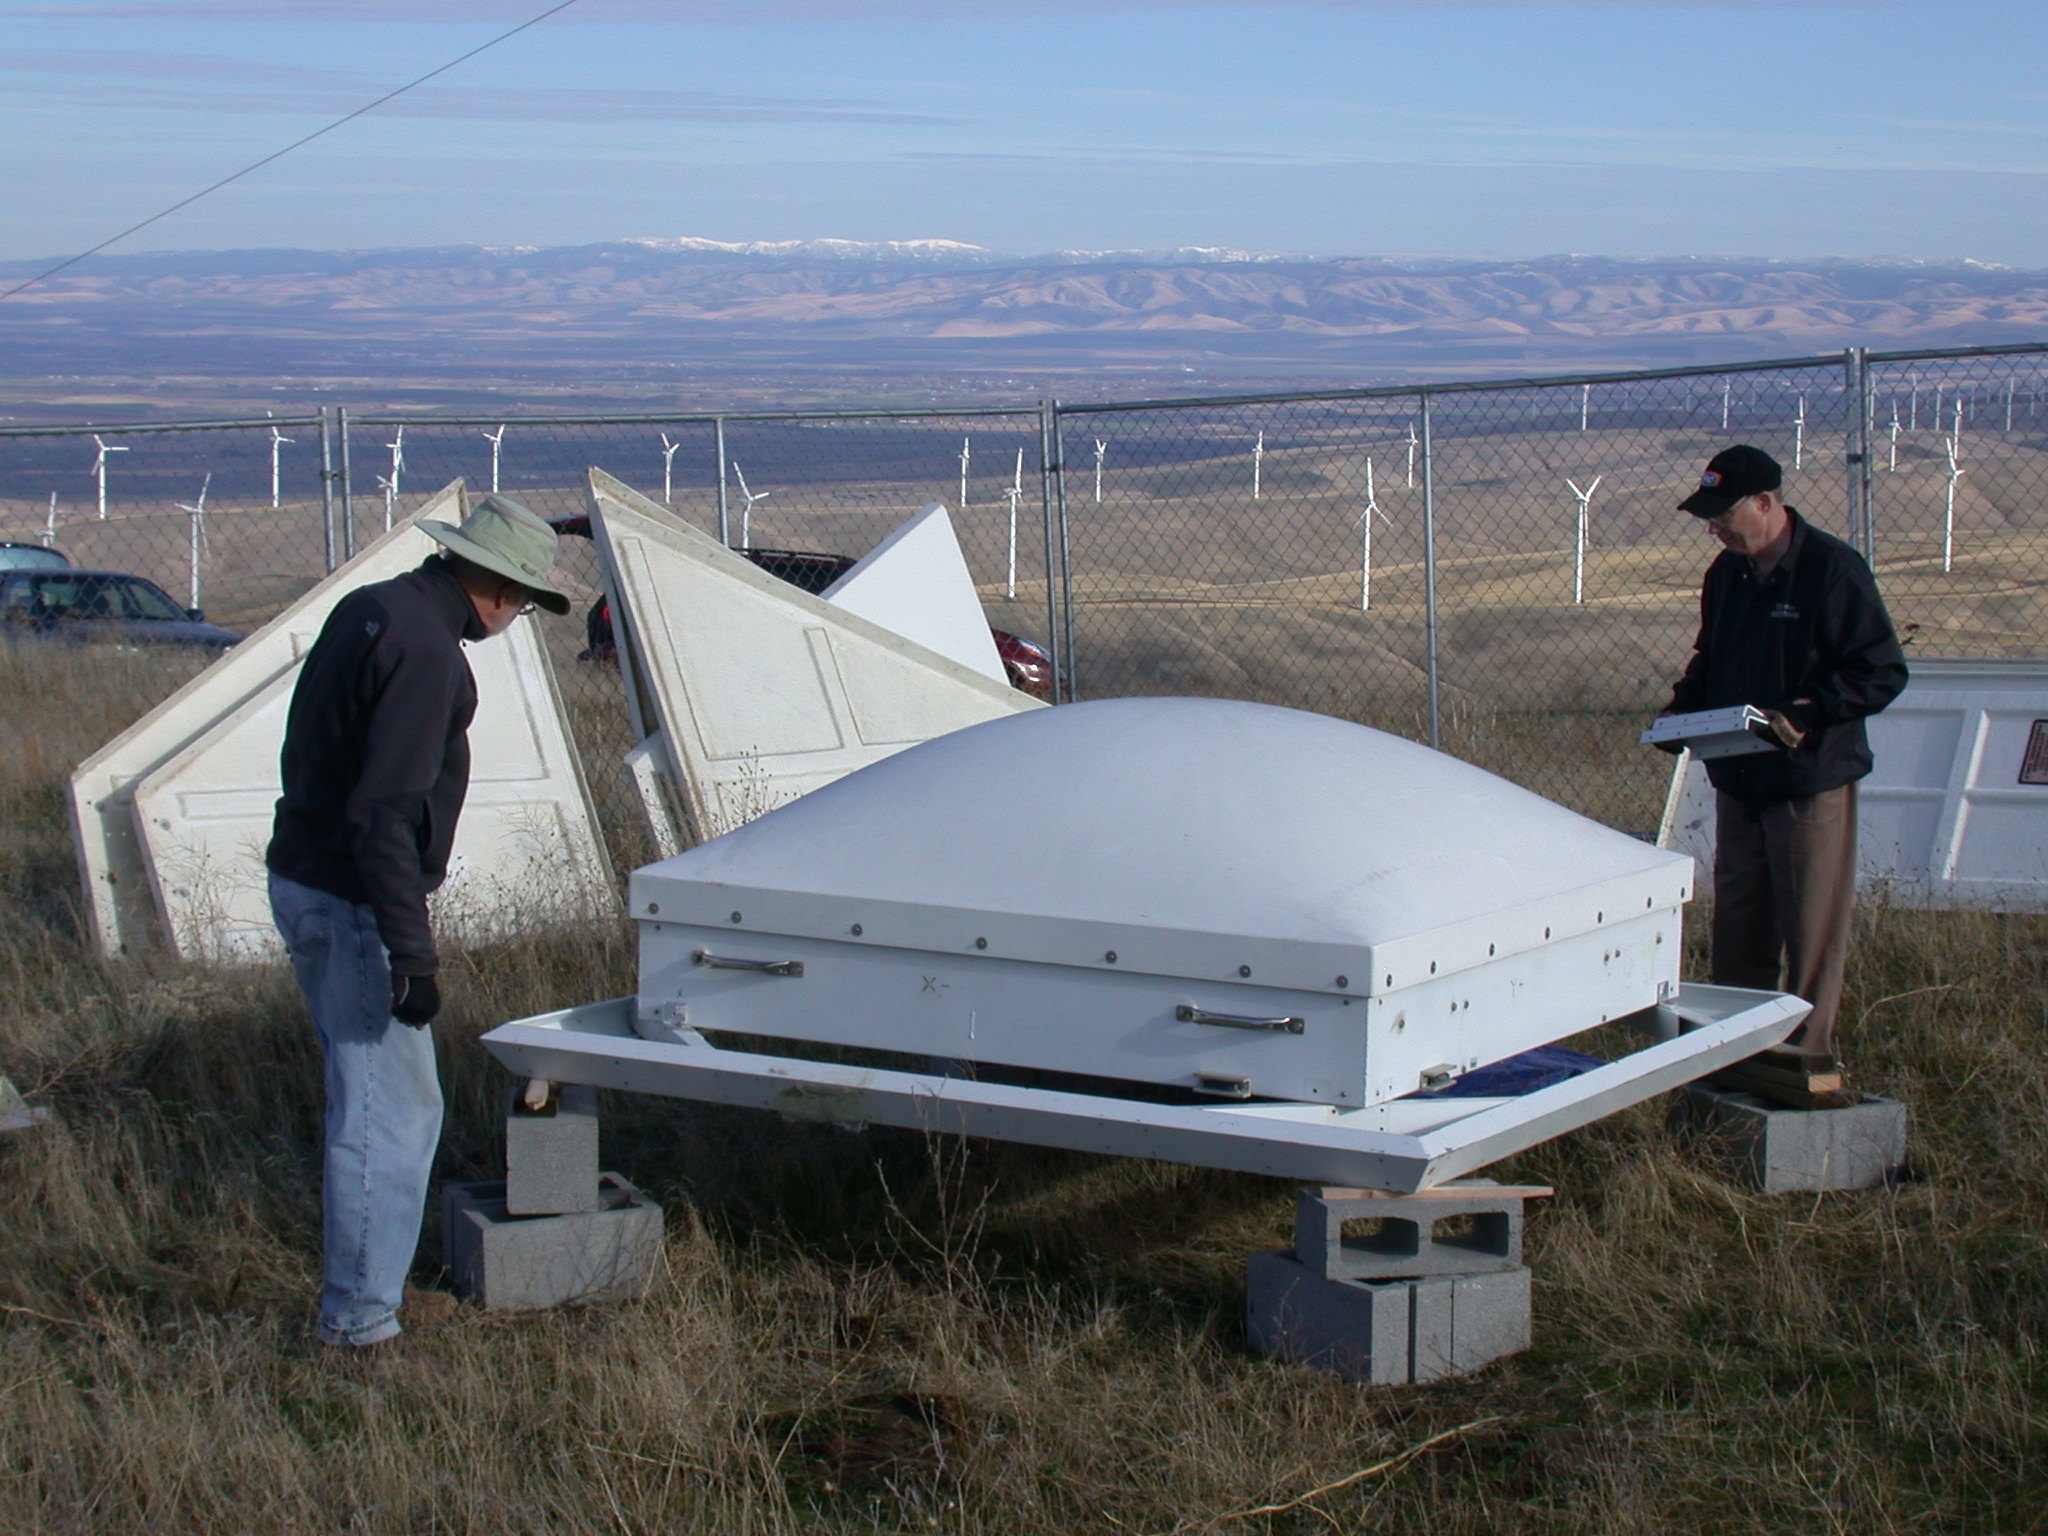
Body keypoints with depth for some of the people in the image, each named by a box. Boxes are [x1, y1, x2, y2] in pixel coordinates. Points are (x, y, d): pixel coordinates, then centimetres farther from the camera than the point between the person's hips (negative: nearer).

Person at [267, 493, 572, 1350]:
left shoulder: (368, 610, 10)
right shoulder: (423, 648, -20)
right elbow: (385, 813, -27)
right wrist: (411, 951, -25)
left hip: (303, 884, 10)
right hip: (352, 902, -10)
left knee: (371, 1097, 20)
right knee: (391, 1113, -3)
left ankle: (366, 1288, 29)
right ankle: (358, 1320, 4)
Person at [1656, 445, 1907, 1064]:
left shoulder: (1833, 570, -14)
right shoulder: (1727, 573, 10)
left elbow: (1882, 671, -14)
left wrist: (1808, 713, -24)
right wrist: (1685, 707, 5)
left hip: (1812, 780, -7)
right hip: (1738, 777, 7)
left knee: (1812, 924, -1)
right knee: (1737, 916, 12)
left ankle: (1807, 1054, 7)